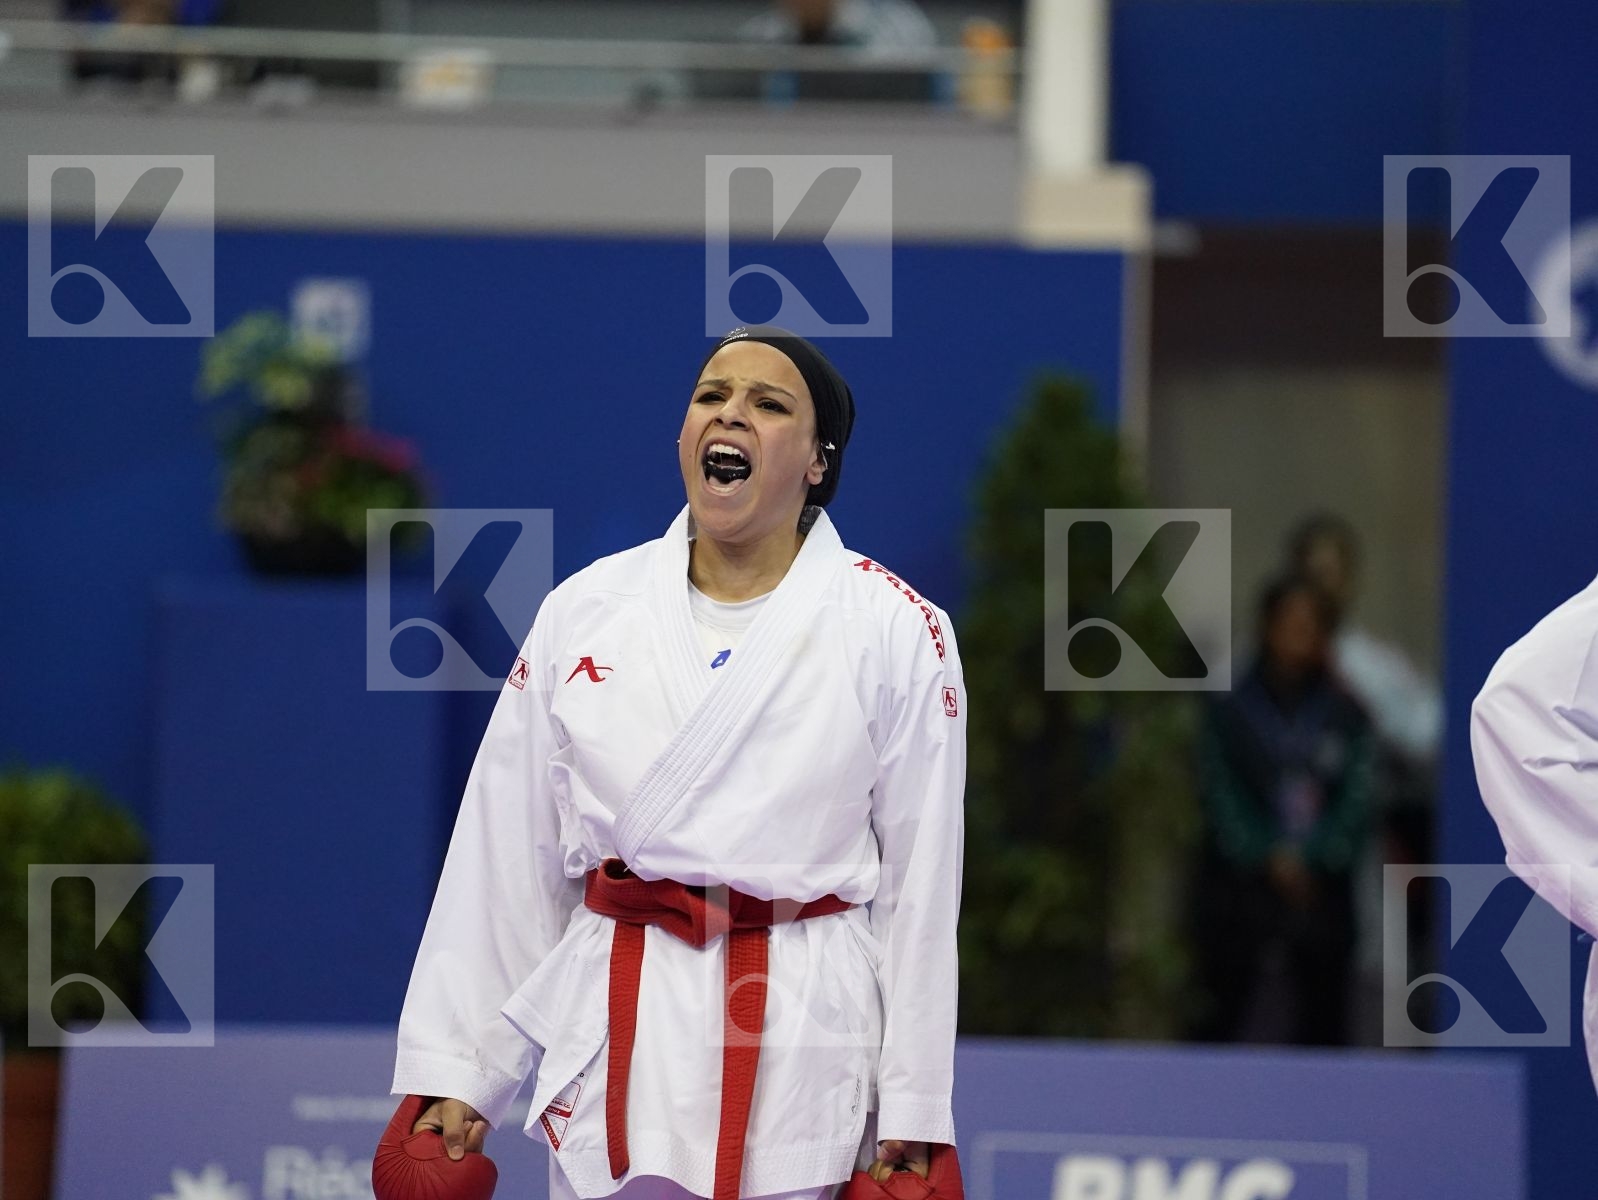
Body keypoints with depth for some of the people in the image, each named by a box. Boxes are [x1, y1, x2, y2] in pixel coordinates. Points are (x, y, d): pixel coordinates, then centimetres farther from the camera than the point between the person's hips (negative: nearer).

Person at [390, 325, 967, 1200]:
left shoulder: (894, 630, -1)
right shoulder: (585, 611, 6)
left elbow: (919, 877, 0)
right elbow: (508, 862, 8)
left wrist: (913, 1111, -2)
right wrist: (454, 1070, 5)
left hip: (807, 1044, -2)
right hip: (618, 1037, 2)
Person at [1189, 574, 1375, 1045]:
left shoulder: (1346, 716, 6)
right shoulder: (1230, 712, 1)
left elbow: (1356, 796, 0)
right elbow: (1221, 796, -4)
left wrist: (1314, 859, -13)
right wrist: (1268, 860, -13)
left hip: (1322, 887, 2)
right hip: (1242, 884, -2)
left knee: (1322, 1021, 2)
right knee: (1227, 1006, -6)